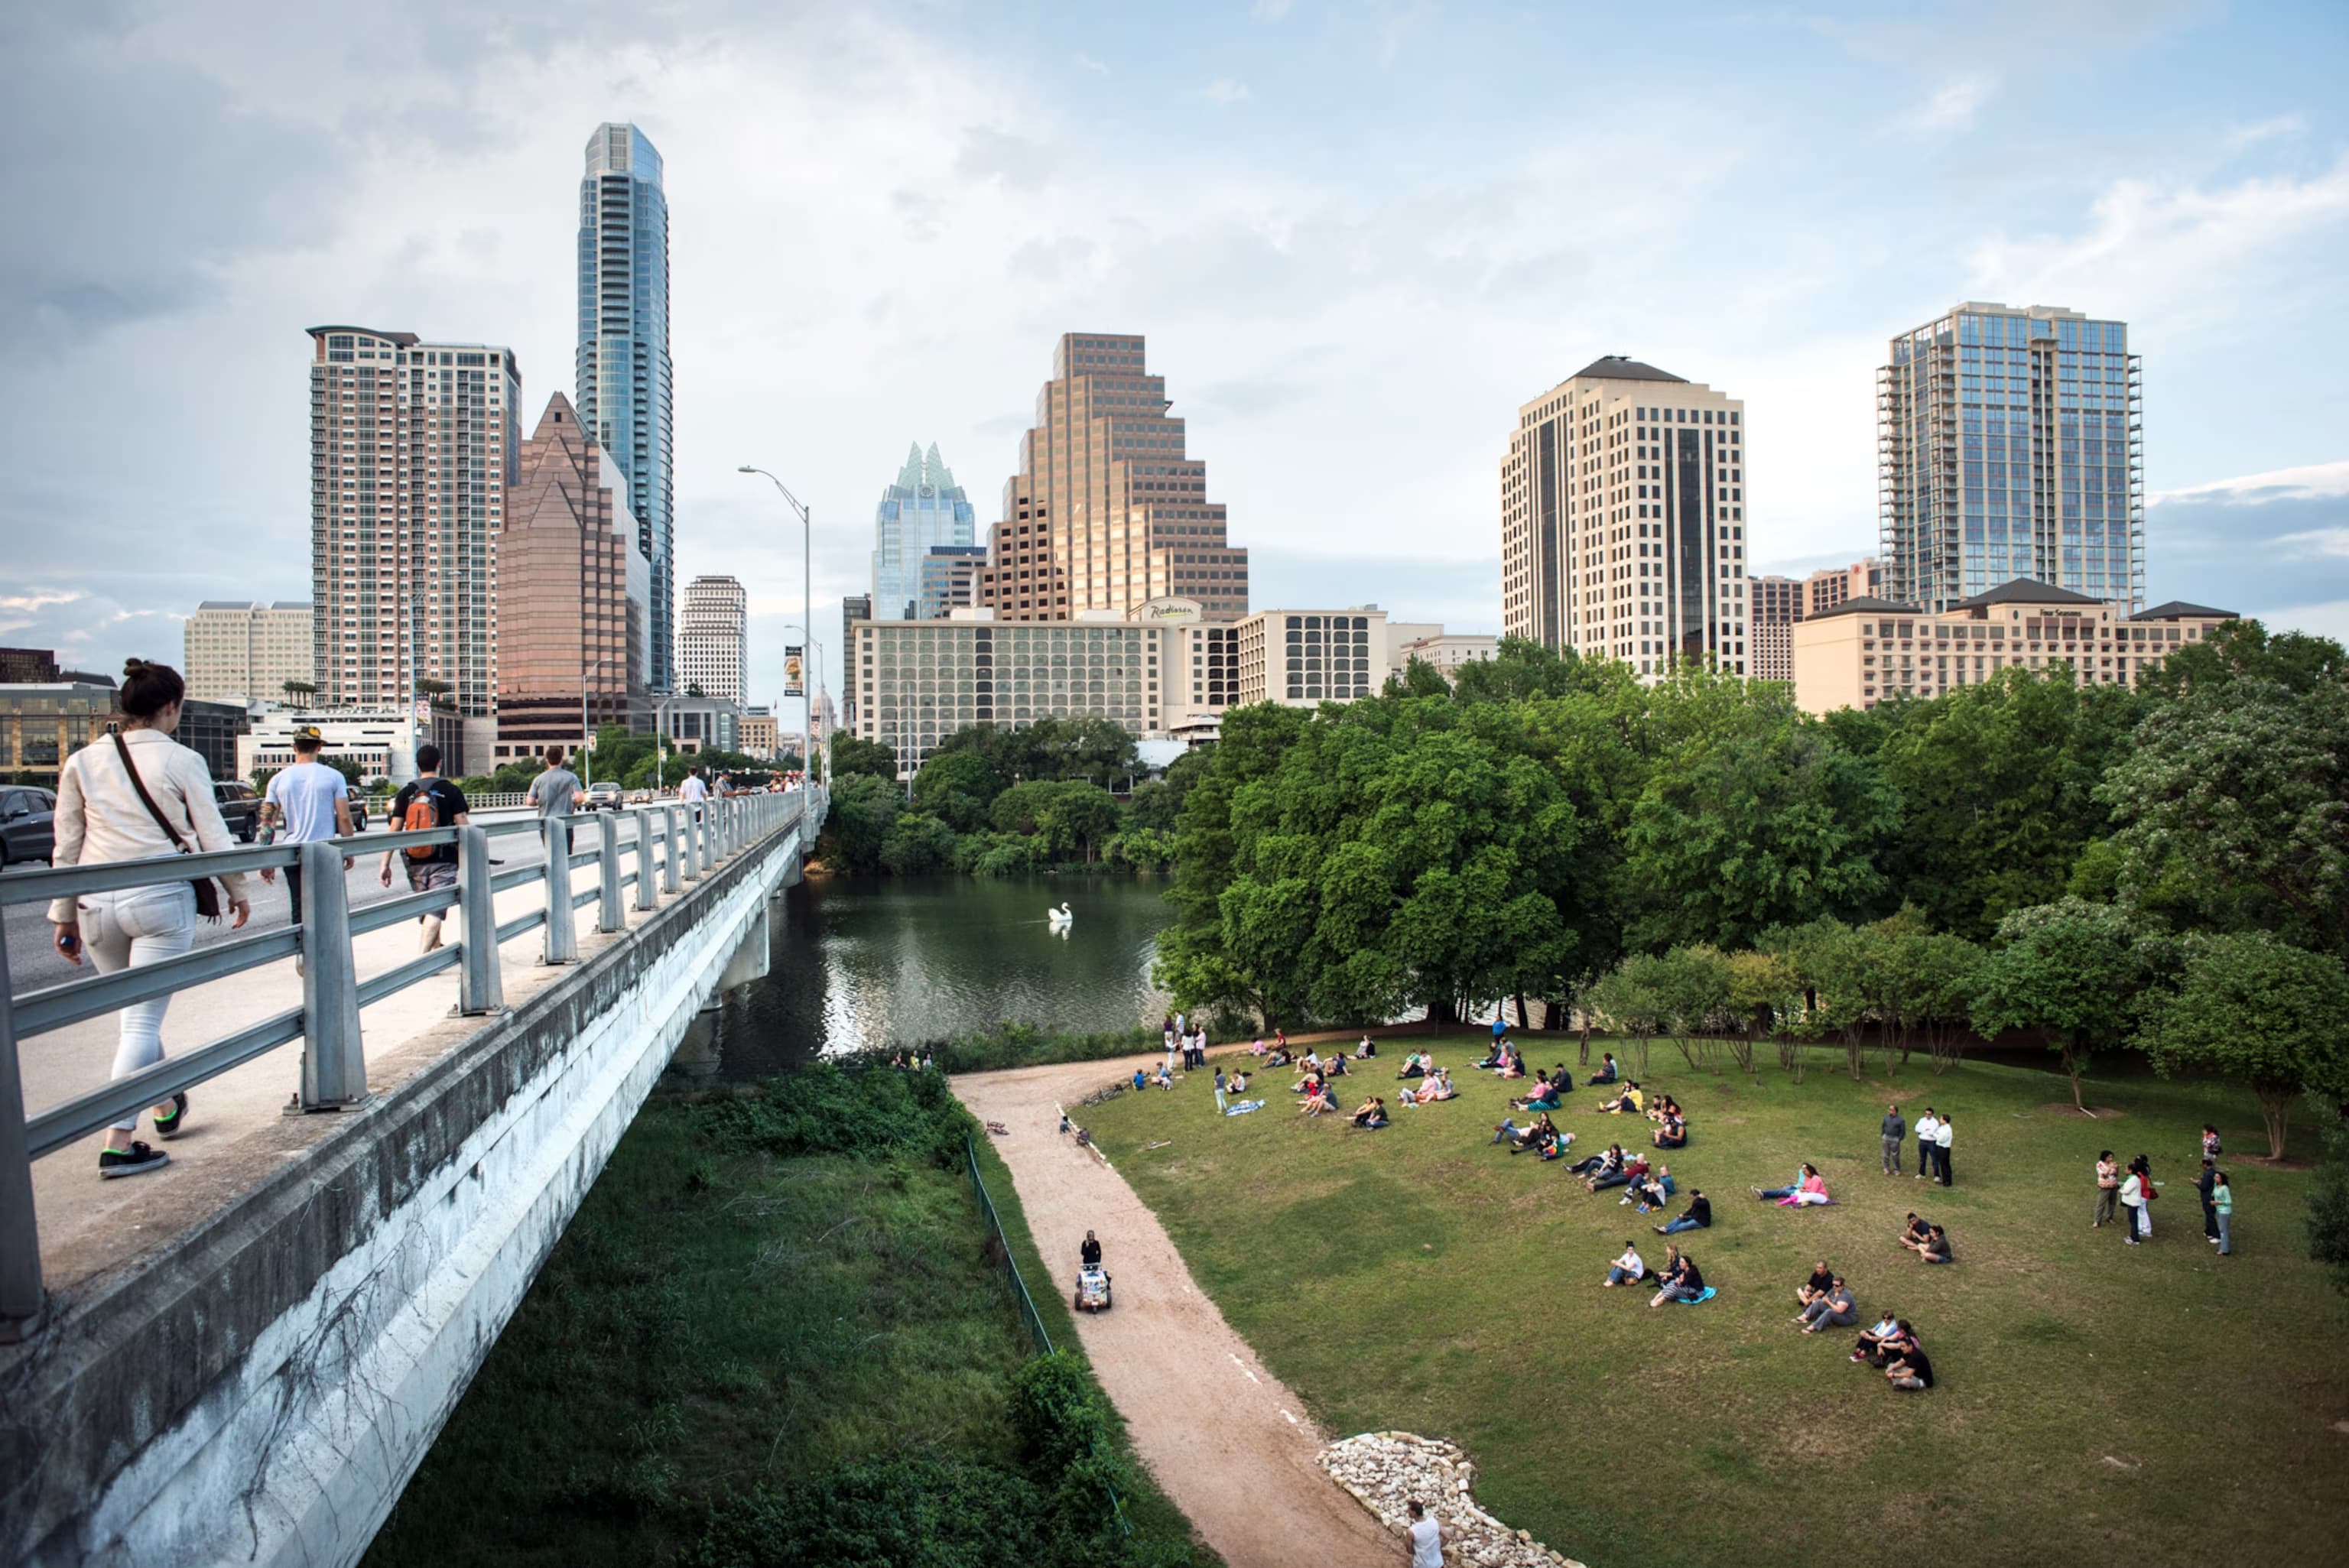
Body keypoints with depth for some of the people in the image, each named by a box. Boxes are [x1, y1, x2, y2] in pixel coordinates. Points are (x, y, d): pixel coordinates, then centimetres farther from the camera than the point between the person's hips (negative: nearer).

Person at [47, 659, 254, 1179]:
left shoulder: (82, 763, 6)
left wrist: (64, 916, 16)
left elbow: (66, 848, 9)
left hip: (97, 904, 5)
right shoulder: (181, 761, -5)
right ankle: (117, 1144, -4)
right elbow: (213, 836, -1)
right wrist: (237, 891, 14)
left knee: (134, 1014, 21)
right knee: (143, 1019, -1)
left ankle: (167, 1107, 39)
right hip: (162, 899, -4)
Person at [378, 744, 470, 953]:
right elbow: (463, 828, -6)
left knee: (425, 908, 19)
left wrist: (386, 864, 4)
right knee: (435, 910, -8)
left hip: (415, 863, 3)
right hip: (443, 861, -3)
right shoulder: (451, 791, -3)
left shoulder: (406, 792, 4)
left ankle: (436, 948, 35)